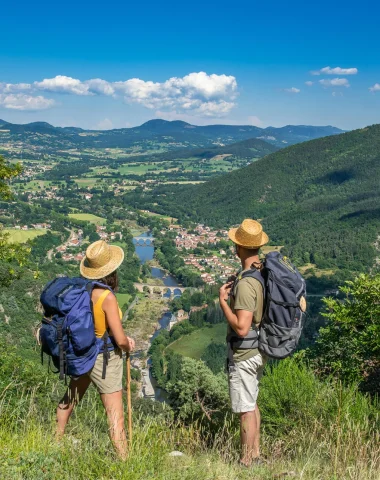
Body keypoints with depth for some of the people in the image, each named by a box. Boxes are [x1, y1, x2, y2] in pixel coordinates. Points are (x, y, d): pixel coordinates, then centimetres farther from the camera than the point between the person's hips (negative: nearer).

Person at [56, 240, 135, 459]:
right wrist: (128, 346, -2)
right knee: (115, 415, 3)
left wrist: (124, 339, 3)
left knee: (69, 399, 29)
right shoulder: (107, 297, -26)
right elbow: (120, 340, -24)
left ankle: (56, 439, 51)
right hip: (105, 358, -7)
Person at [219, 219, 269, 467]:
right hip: (259, 350, 9)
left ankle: (246, 463, 18)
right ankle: (255, 454, 36)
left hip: (244, 355, -9)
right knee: (252, 404, 22)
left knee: (245, 409, 4)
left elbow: (241, 328, -29)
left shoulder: (246, 284, -27)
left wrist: (223, 300, -19)